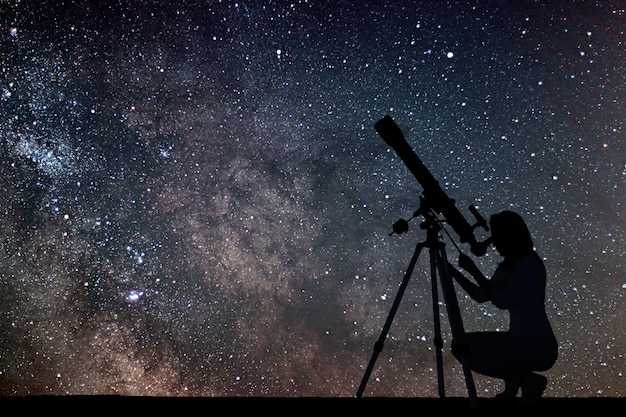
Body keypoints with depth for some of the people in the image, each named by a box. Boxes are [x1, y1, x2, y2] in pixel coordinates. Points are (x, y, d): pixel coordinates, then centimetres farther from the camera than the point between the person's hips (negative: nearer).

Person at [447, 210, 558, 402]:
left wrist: (473, 270, -17)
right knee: (464, 345, 10)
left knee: (464, 347, -19)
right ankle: (518, 380, 14)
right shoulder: (508, 265, 8)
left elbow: (501, 301, -23)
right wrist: (452, 271, 5)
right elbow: (481, 296, 10)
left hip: (538, 347, -9)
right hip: (522, 341, 9)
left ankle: (528, 380, -3)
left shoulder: (530, 264, -18)